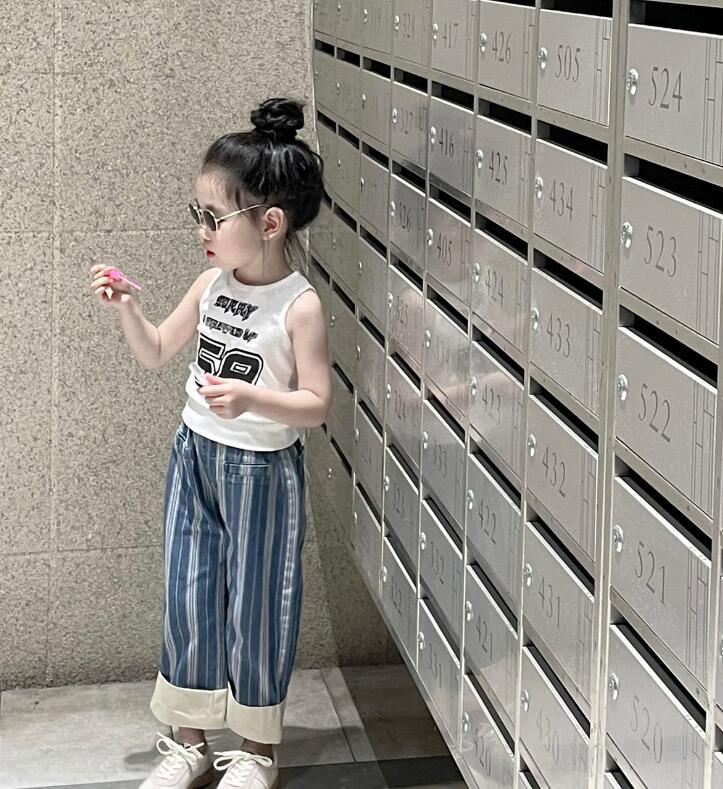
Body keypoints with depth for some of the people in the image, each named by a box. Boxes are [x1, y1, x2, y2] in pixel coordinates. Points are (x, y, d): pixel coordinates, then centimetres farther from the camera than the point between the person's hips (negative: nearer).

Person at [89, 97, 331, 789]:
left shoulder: (299, 306, -17)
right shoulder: (212, 285, 1)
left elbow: (316, 404, -16)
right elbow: (155, 353, 12)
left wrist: (252, 398, -31)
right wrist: (126, 309, -5)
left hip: (262, 471, -5)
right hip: (195, 456, 6)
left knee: (256, 604, 7)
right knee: (188, 598, 10)